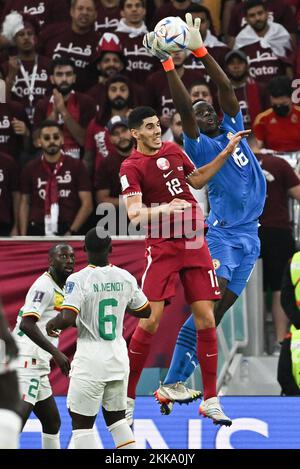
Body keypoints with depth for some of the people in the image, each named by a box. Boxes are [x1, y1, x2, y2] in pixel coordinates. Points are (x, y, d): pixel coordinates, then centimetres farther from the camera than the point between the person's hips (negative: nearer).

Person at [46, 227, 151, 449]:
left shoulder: (78, 280, -13)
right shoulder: (126, 278, 2)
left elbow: (67, 319, -22)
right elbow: (146, 311, 16)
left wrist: (52, 324, -1)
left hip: (91, 358, -5)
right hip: (118, 356, 5)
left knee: (82, 423, 1)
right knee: (116, 418, 19)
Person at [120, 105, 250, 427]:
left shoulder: (173, 150, 10)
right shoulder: (131, 167, -8)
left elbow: (197, 180, 26)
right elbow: (134, 212, -21)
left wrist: (226, 153, 17)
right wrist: (165, 209, -37)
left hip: (194, 244, 5)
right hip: (162, 247, -5)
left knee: (205, 319, 0)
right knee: (150, 321, -11)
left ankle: (210, 400, 5)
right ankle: (127, 398, 0)